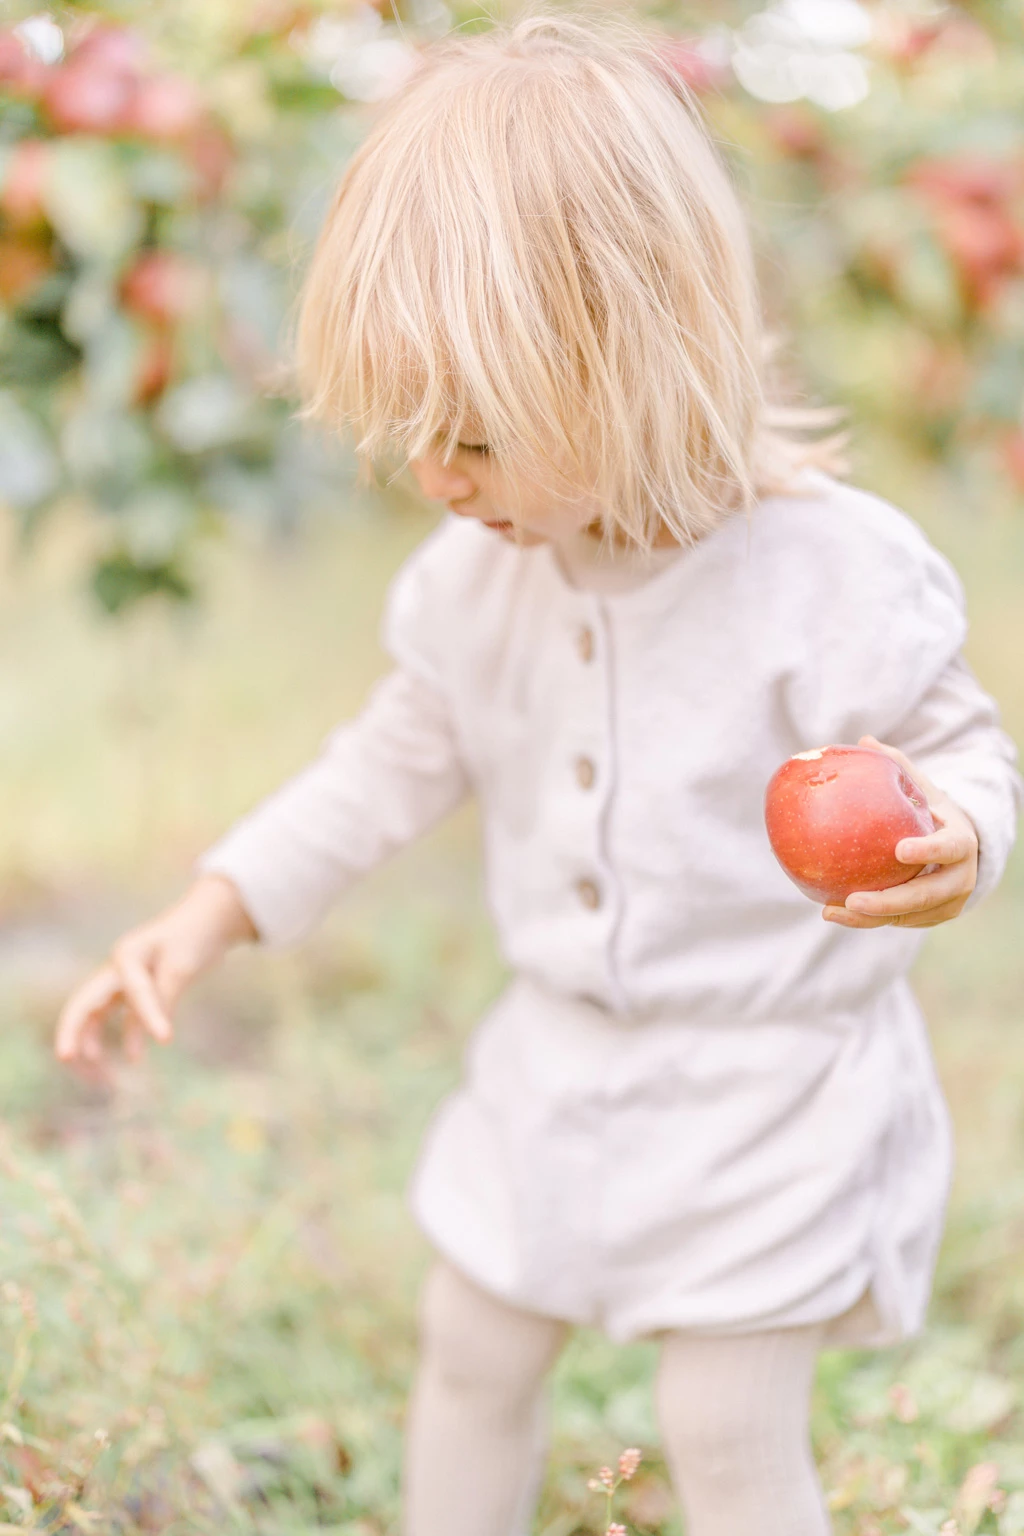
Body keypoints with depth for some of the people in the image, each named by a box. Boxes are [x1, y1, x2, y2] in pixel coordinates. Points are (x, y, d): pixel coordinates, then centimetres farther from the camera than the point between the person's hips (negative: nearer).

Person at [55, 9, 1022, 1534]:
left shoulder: (832, 569, -23)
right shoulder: (476, 571, -7)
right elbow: (403, 754, 7)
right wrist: (208, 913, 2)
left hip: (768, 1074, -5)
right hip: (562, 1051, 6)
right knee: (472, 1351, 19)